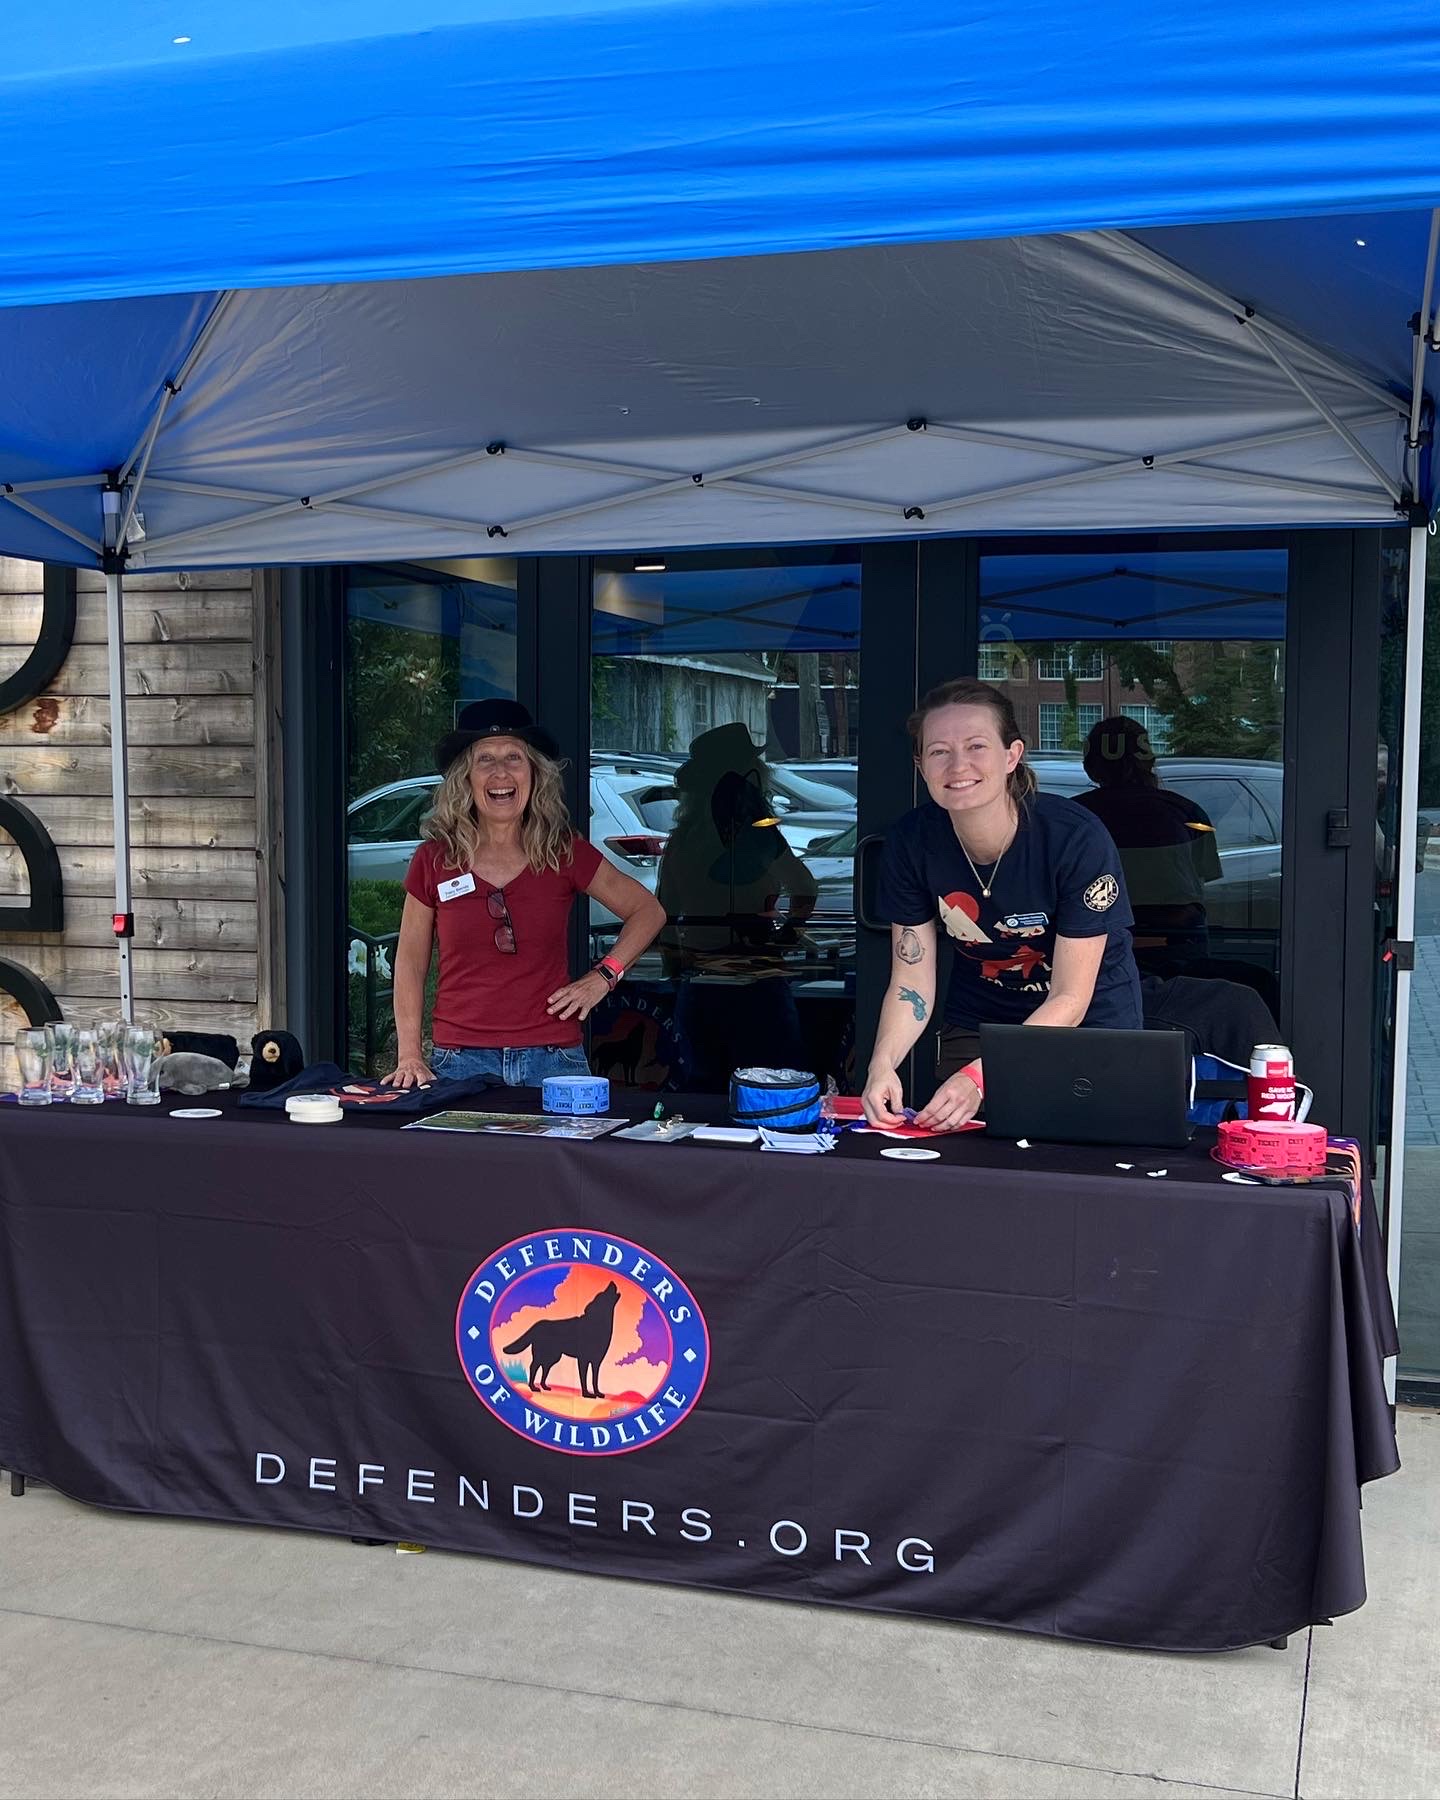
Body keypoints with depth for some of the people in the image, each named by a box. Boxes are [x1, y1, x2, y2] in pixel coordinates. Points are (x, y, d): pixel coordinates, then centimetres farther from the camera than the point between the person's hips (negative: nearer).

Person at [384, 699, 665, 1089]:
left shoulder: (565, 853, 1)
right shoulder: (434, 860, 2)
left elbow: (648, 911, 12)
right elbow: (410, 963, 9)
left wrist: (603, 976, 1)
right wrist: (410, 1056, 0)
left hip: (552, 1059, 0)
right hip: (461, 1061, 0)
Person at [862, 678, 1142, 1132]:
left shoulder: (1077, 838, -28)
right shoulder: (911, 842, -17)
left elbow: (1069, 1000, -25)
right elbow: (911, 983, -12)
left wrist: (980, 1077, -37)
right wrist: (882, 1064, -32)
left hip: (1090, 1022, -3)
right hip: (976, 1021, 3)